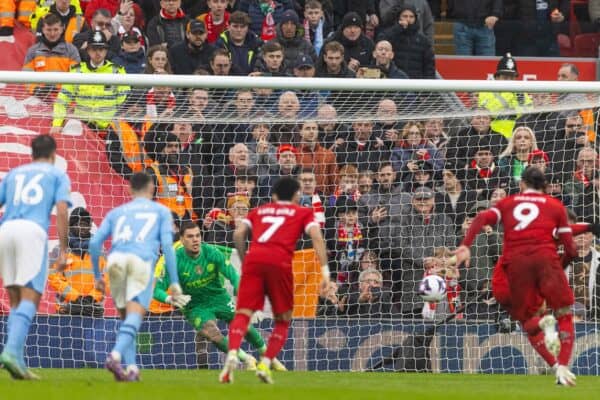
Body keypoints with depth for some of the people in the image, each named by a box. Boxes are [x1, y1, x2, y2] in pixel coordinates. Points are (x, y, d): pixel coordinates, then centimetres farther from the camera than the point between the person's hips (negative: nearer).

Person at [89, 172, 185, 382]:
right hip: (142, 260, -3)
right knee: (134, 316, -14)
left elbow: (95, 242, 19)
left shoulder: (116, 212, 30)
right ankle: (116, 354, -39)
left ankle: (131, 368, 7)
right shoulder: (161, 211, 23)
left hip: (115, 259, 3)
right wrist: (174, 282, 8)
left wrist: (97, 276, 28)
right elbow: (167, 245, 10)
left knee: (126, 316, 17)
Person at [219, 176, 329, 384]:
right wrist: (325, 270, -1)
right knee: (283, 320, 14)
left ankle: (232, 354, -30)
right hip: (280, 262, -2)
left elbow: (239, 234, 14)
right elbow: (316, 237, 5)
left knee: (243, 314, -4)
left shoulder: (259, 211, 28)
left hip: (254, 259, 2)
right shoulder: (304, 213, 21)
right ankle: (265, 364, -2)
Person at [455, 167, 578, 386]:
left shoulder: (508, 202, 24)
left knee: (528, 320, 13)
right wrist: (560, 266, 34)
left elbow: (482, 218, 4)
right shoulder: (555, 206, 20)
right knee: (565, 316, 5)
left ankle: (546, 335, -24)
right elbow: (571, 250, 15)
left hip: (515, 261, 1)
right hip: (545, 257, -1)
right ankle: (563, 366, -19)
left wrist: (465, 245, -6)